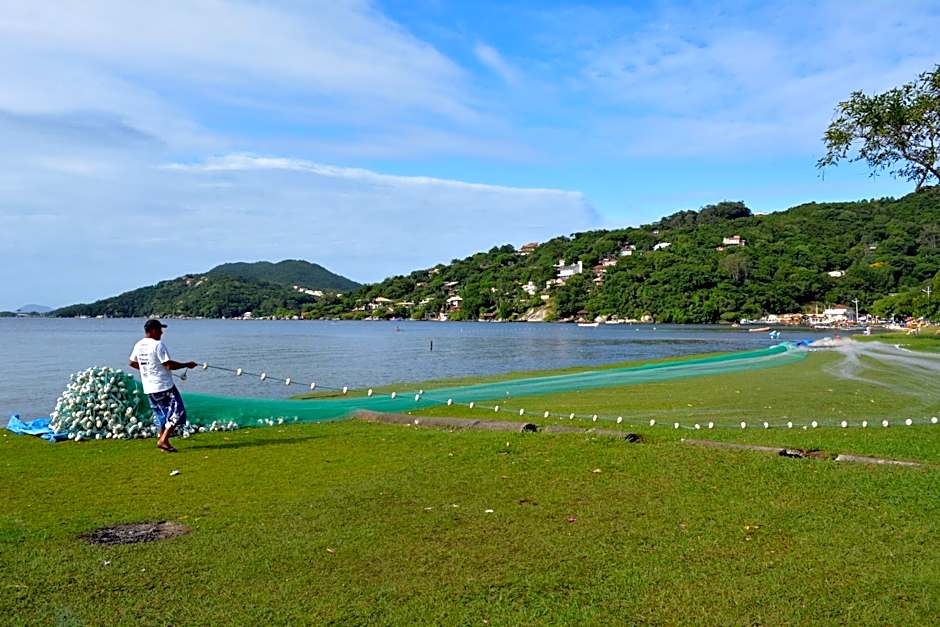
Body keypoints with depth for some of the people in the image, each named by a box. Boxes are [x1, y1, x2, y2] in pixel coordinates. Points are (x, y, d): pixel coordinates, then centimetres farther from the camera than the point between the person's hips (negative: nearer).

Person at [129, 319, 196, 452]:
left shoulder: (138, 345, 8)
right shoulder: (158, 345, -17)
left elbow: (131, 362, 22)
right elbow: (170, 365, -19)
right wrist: (187, 365, -7)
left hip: (149, 388, 9)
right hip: (164, 386, -9)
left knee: (161, 414, 17)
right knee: (177, 412, -3)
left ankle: (162, 440, 19)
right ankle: (163, 440, -9)